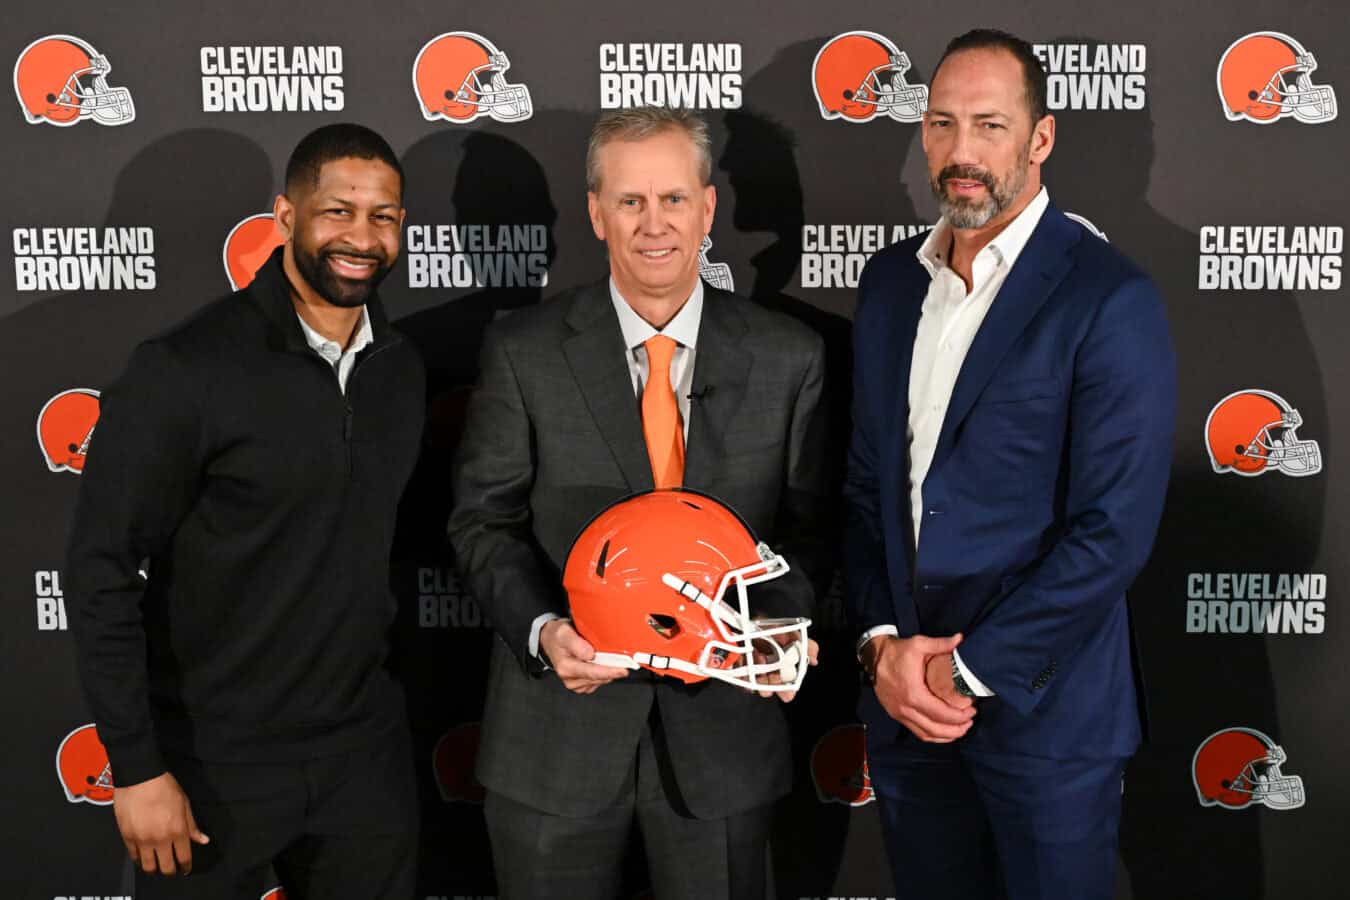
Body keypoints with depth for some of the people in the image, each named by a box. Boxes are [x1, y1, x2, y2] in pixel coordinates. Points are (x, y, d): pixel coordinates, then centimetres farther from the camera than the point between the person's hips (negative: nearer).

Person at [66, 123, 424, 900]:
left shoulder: (400, 369, 4)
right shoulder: (185, 369, -15)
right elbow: (102, 571, -14)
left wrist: (387, 687, 12)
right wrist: (137, 769, -15)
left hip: (366, 752, 5)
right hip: (217, 768, -5)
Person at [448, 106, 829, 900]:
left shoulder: (789, 358, -2)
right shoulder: (523, 353, -5)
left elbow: (804, 525, 3)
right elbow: (484, 520, -1)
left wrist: (782, 620, -16)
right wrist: (541, 628, -17)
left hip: (725, 723, 1)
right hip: (559, 723, 0)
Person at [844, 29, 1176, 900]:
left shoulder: (1110, 296, -12)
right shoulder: (891, 281, 6)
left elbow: (1114, 529, -16)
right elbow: (866, 482, 8)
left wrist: (967, 670, -14)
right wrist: (881, 641, -4)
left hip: (1043, 705, -5)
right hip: (906, 700, 5)